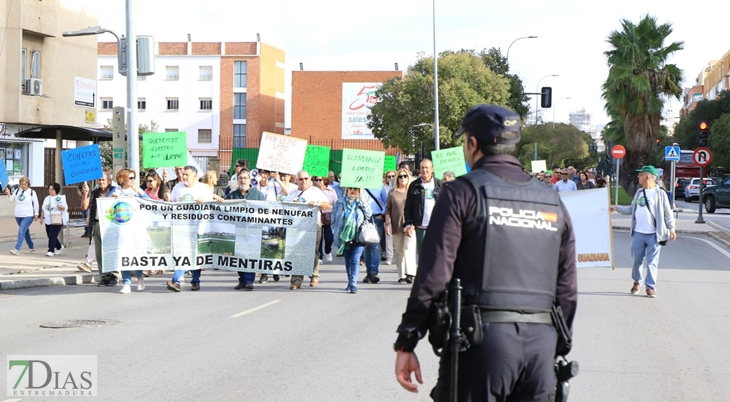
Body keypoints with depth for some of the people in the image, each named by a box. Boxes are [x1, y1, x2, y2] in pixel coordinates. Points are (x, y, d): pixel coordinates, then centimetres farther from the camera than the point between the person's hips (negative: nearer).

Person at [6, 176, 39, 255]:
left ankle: (17, 249, -24)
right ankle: (31, 247, 29)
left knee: (21, 231, -18)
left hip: (28, 216, -5)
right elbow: (11, 200, 7)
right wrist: (8, 194, -12)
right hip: (18, 216, 5)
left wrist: (36, 214, 0)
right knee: (26, 232, 15)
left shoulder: (32, 192, -4)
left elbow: (36, 204, 1)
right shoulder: (17, 191, 6)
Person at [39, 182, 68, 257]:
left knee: (52, 236, -14)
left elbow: (65, 208, -9)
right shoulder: (47, 198, 18)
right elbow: (43, 209, 23)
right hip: (48, 221, 7)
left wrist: (61, 207, -31)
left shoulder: (60, 198, -2)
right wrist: (41, 218, 19)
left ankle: (51, 251, -11)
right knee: (50, 236, 8)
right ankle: (59, 247, 29)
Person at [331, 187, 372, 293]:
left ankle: (353, 284, -17)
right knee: (347, 261, 10)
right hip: (344, 237, 2)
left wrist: (363, 202, -10)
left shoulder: (363, 203, 9)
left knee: (355, 260, -14)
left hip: (358, 237, -2)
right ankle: (350, 282, 24)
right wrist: (335, 231, 6)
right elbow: (334, 218, 13)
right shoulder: (340, 202, 10)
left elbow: (369, 215, -5)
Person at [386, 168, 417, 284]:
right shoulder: (392, 193, 11)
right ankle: (401, 275, 10)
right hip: (396, 225, 3)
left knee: (409, 248, -14)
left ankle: (410, 274, -20)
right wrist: (388, 223, 3)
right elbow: (388, 209, 12)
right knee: (398, 251, 4)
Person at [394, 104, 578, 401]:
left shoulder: (462, 193, -2)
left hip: (482, 336, -5)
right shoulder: (552, 202, 14)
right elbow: (567, 289, 13)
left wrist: (406, 343, -4)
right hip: (541, 340, 5)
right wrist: (555, 349, 21)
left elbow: (433, 276, -8)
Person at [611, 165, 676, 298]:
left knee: (652, 262, -2)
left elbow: (668, 213, -4)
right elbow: (631, 209, 21)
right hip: (638, 233, 5)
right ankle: (637, 281, 30)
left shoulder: (660, 193, -4)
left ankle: (651, 286, 2)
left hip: (654, 234, -5)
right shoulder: (639, 193, 13)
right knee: (637, 260, 11)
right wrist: (617, 208, 14)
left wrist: (671, 229, -11)